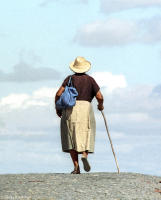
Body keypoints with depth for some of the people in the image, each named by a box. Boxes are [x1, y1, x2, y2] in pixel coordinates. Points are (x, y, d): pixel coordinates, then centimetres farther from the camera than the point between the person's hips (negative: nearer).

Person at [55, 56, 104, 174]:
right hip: (85, 109, 0)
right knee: (85, 137, 13)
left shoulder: (70, 79, 4)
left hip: (70, 110, 0)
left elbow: (59, 94, -5)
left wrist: (57, 108, 10)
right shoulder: (90, 80, 5)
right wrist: (101, 105, 21)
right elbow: (100, 97, 0)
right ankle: (84, 155, -18)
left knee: (72, 138, 6)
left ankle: (76, 167, -3)